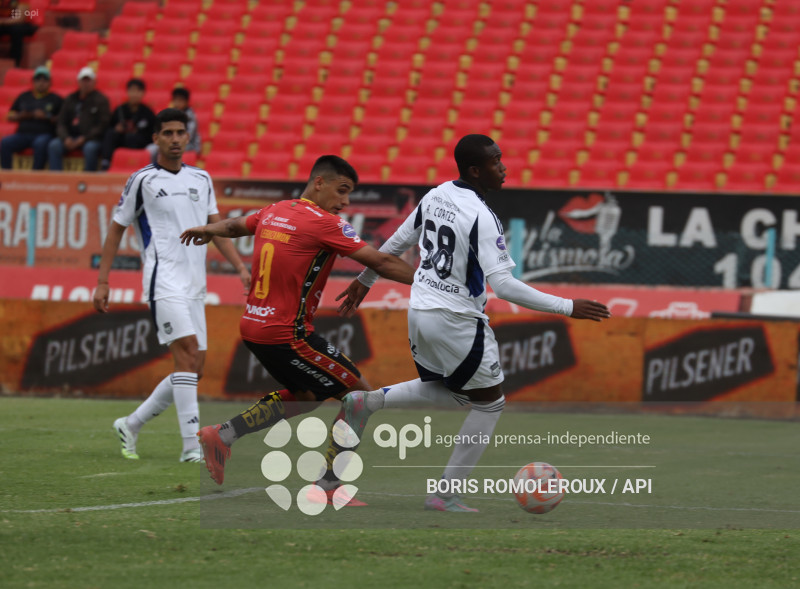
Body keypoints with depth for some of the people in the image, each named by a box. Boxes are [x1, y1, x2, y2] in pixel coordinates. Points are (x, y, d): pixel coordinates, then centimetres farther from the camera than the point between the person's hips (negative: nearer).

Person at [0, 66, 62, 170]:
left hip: (44, 134, -4)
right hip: (23, 133, 4)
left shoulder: (55, 99, 13)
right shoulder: (24, 97, 22)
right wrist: (20, 116, 1)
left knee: (40, 144, -40)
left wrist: (46, 117, -10)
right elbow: (10, 116, 22)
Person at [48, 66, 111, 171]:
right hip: (71, 137, 4)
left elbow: (102, 125, -4)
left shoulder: (100, 99, 4)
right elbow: (61, 123, 13)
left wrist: (84, 139, -12)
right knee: (54, 145, -23)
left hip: (92, 139, -4)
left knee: (90, 148, -38)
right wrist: (66, 138, -8)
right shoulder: (71, 99, 15)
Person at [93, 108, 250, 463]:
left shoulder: (201, 179, 15)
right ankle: (191, 446, -22)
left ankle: (131, 425, 20)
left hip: (194, 286, 6)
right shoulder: (143, 180, 0)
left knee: (194, 368, 5)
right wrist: (102, 282, 2)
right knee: (187, 353, -20)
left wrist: (240, 267, 6)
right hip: (164, 282, -6)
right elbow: (117, 229, 5)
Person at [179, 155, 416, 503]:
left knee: (306, 394, 27)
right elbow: (380, 262, -16)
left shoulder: (273, 212, 9)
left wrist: (208, 231, 52)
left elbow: (236, 225, 31)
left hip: (254, 327, 9)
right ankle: (328, 486, 2)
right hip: (287, 335, -9)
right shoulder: (324, 224, -14)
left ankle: (222, 436, 21)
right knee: (358, 394, 0)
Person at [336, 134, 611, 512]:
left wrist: (364, 281, 31)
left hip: (420, 311, 8)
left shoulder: (436, 196, 3)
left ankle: (366, 402, 13)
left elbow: (396, 244, 15)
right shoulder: (481, 217, -21)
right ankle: (445, 496, 10)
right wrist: (567, 308, -23)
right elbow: (503, 284, -26)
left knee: (447, 391, 28)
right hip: (457, 321, -8)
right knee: (489, 403, 9)